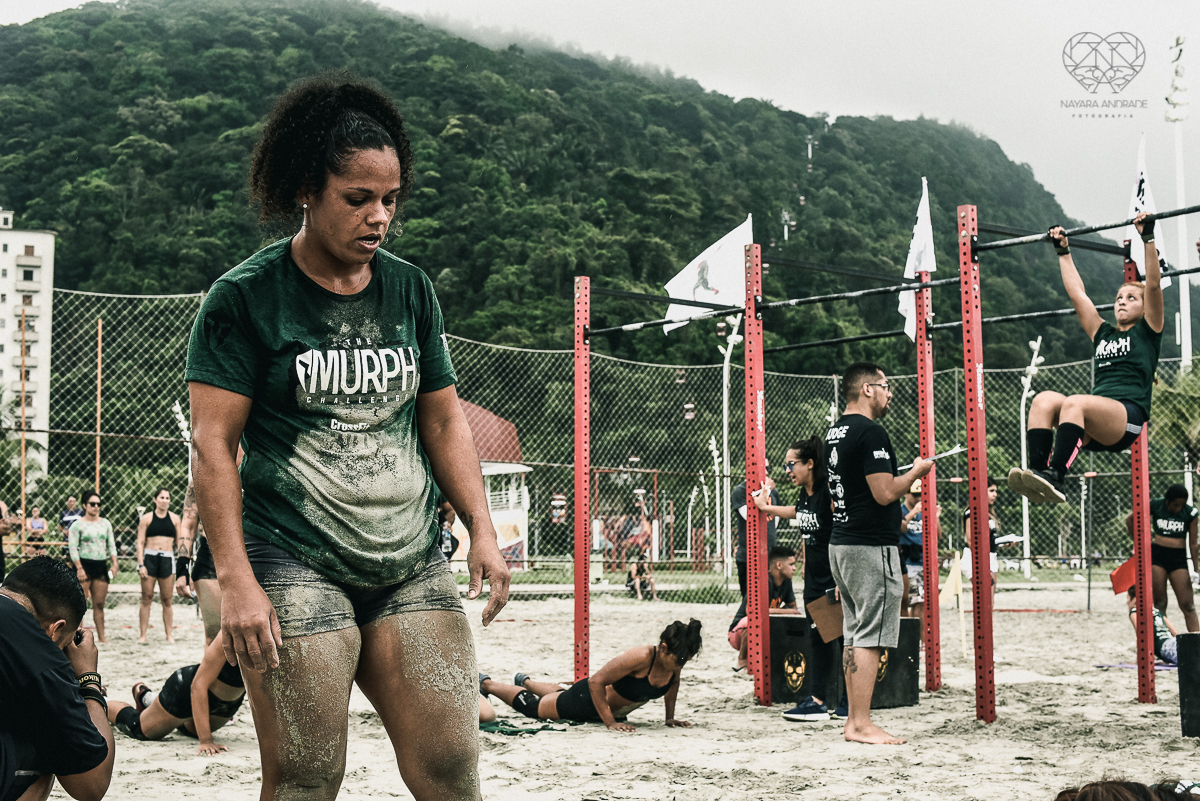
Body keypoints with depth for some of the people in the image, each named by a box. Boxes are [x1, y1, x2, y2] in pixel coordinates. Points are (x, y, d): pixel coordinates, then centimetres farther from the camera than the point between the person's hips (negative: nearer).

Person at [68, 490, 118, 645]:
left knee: (99, 604, 6)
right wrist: (79, 568, -15)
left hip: (101, 565, 4)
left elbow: (111, 545, 15)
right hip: (85, 564, -4)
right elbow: (73, 547, -7)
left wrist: (114, 563, 3)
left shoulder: (105, 523, 13)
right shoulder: (78, 525, -2)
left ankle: (101, 636, 9)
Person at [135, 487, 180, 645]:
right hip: (149, 558, -1)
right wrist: (141, 565, -7)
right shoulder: (147, 518, 3)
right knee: (147, 599, 0)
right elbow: (140, 543, 1)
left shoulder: (174, 518, 9)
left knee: (167, 600, 4)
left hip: (167, 559, 1)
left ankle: (169, 635, 9)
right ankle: (142, 635, 4)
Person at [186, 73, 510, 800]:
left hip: (413, 567, 5)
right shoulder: (246, 298, -2)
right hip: (297, 568, -4)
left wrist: (482, 532, 6)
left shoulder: (411, 290, 12)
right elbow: (213, 445, -6)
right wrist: (237, 581, -14)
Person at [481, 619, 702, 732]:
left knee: (561, 694, 37)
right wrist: (610, 723, -36)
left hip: (614, 707, 7)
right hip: (586, 699, -7)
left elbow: (673, 683, 6)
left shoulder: (674, 660, -21)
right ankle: (486, 683, 37)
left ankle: (525, 681, 65)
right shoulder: (641, 657, -42)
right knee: (529, 704, 13)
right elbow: (596, 682, -38)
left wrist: (670, 717, -1)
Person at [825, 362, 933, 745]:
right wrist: (917, 471, -4)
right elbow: (884, 493, -19)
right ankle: (861, 724, -6)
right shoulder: (871, 432, -15)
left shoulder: (834, 433, 14)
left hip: (840, 543, 9)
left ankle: (853, 720, 15)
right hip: (871, 547, -9)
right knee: (869, 638, -6)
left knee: (854, 634, 12)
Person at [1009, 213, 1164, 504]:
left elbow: (1154, 285, 6)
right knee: (1044, 400, -25)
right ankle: (1037, 473, -41)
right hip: (1094, 427, 5)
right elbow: (1077, 294, 35)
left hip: (1127, 417, -5)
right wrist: (1063, 252, 40)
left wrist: (1148, 238, 2)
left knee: (1074, 403, -36)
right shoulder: (1104, 334, 30)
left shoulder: (1147, 332, 16)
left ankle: (1054, 477, -48)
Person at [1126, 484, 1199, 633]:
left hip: (1178, 557, 0)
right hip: (1157, 555, 0)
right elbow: (1129, 520, 11)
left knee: (1187, 604, -7)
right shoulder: (1155, 506, -4)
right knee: (1159, 602, 0)